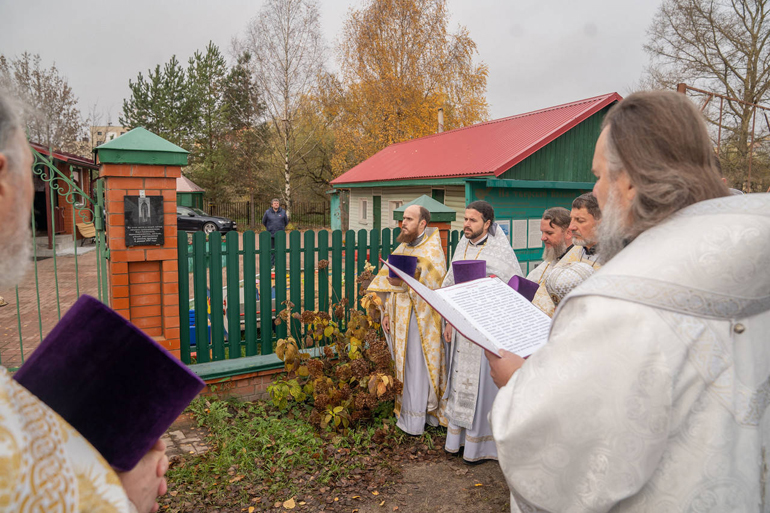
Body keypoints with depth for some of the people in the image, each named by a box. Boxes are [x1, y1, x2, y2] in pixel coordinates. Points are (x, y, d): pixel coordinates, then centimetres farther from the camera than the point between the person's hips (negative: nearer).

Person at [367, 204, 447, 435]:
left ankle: (415, 421, 11)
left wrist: (403, 284, -24)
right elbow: (389, 282, 14)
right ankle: (405, 410, 25)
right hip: (399, 317, 7)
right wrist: (386, 312, 8)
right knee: (404, 365, 13)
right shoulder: (402, 248, 13)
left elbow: (430, 287, -18)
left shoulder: (432, 251, -9)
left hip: (420, 318, -7)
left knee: (417, 368, 0)